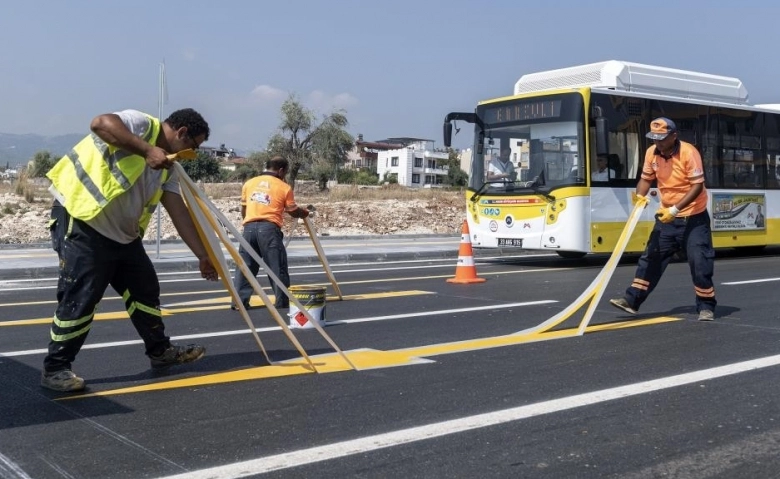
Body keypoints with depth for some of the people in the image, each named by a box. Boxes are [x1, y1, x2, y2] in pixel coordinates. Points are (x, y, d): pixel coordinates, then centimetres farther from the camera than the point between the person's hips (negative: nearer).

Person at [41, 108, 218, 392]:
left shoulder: (167, 167, 11)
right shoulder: (141, 124, -13)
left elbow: (179, 213, 10)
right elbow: (101, 123, -33)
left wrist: (203, 256, 7)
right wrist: (147, 150, -33)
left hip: (123, 233, 9)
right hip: (81, 222, -9)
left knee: (145, 289, 14)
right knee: (80, 298, -7)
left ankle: (160, 351, 31)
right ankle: (55, 369, 6)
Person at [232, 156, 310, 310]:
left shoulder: (249, 183, 16)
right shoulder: (284, 187, 6)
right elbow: (293, 212, 12)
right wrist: (305, 213, 32)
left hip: (249, 227, 4)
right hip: (269, 228, -4)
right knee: (277, 267, 4)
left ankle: (239, 301, 5)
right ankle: (282, 302, 6)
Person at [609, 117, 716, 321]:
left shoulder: (688, 152, -20)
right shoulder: (652, 153, -3)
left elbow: (697, 186, -21)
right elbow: (646, 178, 9)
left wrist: (675, 210, -28)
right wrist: (640, 196, -13)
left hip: (693, 218, -5)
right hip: (667, 216, 5)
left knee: (700, 263, -4)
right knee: (651, 258, 5)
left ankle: (706, 307, 9)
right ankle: (632, 300, 9)